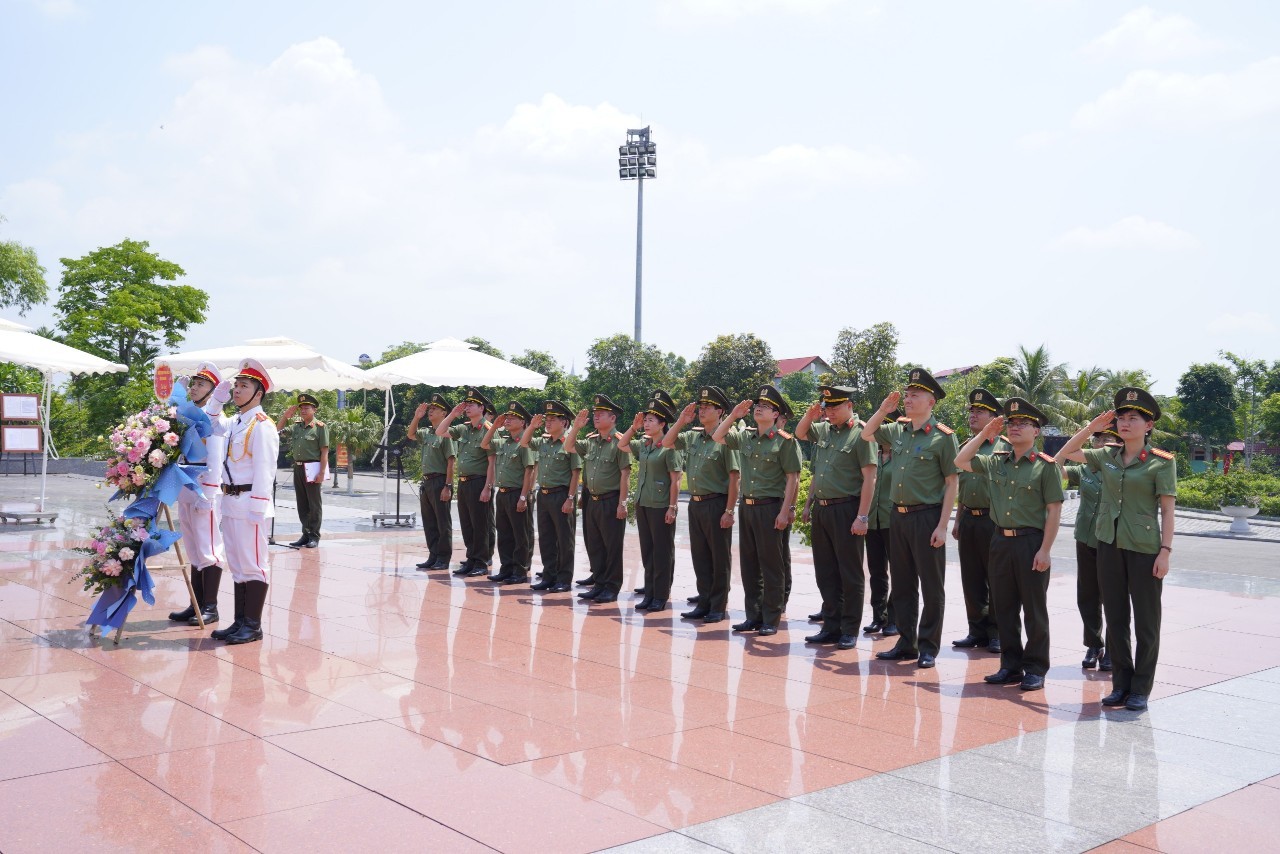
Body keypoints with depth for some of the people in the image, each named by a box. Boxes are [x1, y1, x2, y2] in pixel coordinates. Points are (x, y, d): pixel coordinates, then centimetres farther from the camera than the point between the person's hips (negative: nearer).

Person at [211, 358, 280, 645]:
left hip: (250, 503, -9)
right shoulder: (233, 423, 15)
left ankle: (253, 626, 5)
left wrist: (256, 509, -19)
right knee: (236, 565, 14)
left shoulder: (262, 426, -12)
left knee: (253, 564, -2)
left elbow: (264, 470, -16)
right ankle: (240, 621, 23)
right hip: (230, 502, 9)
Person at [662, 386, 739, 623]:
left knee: (720, 559, 3)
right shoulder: (692, 436, 10)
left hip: (716, 505, -7)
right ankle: (704, 602, 21)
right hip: (695, 504, 7)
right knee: (700, 557, 12)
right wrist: (681, 420, 5)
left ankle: (718, 607, 11)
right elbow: (667, 443, 19)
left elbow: (734, 477, -13)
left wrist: (729, 510, -16)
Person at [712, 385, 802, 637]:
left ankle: (771, 620, 9)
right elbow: (718, 437, 20)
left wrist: (785, 512, -16)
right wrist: (733, 415, 6)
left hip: (771, 508, -6)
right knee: (749, 565, 11)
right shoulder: (745, 436, 9)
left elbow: (793, 478, -10)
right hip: (747, 507, 6)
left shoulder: (785, 441, -8)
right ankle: (753, 615, 21)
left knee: (772, 566, 1)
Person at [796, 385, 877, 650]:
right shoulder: (823, 429, 11)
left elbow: (869, 478, -13)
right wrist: (810, 415, 7)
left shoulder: (860, 433, -10)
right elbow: (799, 434, 28)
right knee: (825, 573, 12)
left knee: (850, 574, 2)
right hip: (821, 509, 7)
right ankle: (831, 626, 21)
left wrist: (862, 517, -17)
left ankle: (850, 631, 10)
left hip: (846, 510, -7)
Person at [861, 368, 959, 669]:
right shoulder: (897, 430, 8)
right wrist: (883, 409, 5)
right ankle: (906, 643, 23)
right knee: (902, 585, 13)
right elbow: (866, 434, 23)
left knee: (931, 587, 3)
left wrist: (942, 525, -15)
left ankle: (928, 647, 12)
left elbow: (951, 484, -10)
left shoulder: (943, 436, -9)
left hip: (927, 517, -6)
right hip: (898, 516, 7)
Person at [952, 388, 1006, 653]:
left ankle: (997, 633, 11)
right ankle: (977, 630, 19)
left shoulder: (1004, 448, -5)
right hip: (968, 520, 6)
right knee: (971, 579, 10)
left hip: (993, 520, -6)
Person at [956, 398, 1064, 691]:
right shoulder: (996, 461, 9)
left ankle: (1035, 669, 13)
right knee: (1004, 607, 10)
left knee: (1034, 609, 3)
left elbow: (1054, 511, -9)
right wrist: (984, 434, 7)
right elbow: (961, 462, 12)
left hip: (1031, 542, -5)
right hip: (1001, 540, 5)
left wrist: (1045, 550, -14)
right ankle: (1011, 665, 21)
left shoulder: (1046, 466, -6)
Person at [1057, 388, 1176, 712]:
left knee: (1146, 622, 4)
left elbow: (1167, 510, -7)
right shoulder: (1107, 457, 7)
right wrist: (1092, 426, 7)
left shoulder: (1161, 462, -6)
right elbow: (1066, 453, 15)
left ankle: (1141, 689, 13)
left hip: (1145, 548, -5)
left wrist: (1165, 551, -14)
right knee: (1115, 618, 10)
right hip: (1109, 545, 5)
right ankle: (1121, 683, 20)